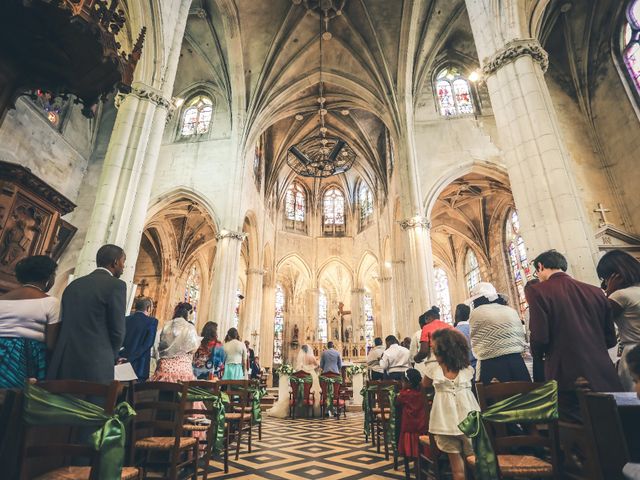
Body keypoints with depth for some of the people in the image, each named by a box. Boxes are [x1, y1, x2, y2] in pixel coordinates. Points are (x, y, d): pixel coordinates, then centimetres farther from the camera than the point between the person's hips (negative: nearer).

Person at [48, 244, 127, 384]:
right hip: (95, 365, -6)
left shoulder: (73, 285, 13)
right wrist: (111, 358, 10)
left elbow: (62, 324, 14)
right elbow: (117, 330, -9)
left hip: (63, 364, 7)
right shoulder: (116, 285, -8)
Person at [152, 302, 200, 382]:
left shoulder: (167, 326, 2)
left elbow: (161, 346, 10)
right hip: (182, 364, -4)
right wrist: (199, 340, 10)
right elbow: (193, 347, -7)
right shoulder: (190, 328, -9)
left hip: (166, 364, 4)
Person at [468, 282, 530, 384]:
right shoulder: (511, 311, 12)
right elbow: (523, 341, 14)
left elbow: (475, 343, 1)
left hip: (491, 365, -5)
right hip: (517, 362, 5)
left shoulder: (476, 313, -4)